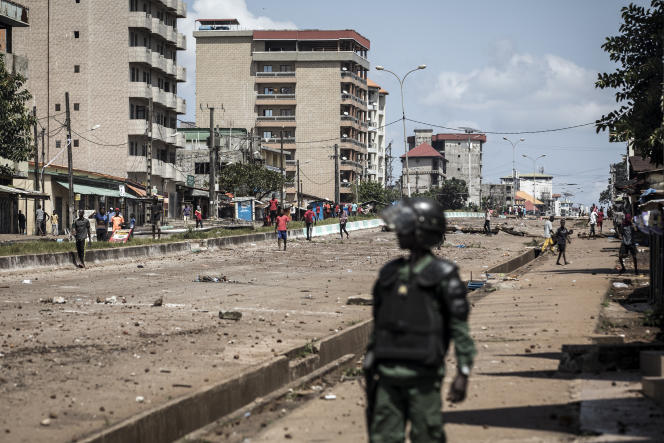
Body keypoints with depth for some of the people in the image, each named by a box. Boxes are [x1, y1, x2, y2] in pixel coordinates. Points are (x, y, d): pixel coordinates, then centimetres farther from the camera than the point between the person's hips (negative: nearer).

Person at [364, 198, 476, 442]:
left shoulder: (442, 276, -4)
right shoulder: (390, 273, 13)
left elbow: (460, 327, -6)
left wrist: (463, 373, -10)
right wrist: (369, 367, 18)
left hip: (422, 376, -5)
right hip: (387, 375, 5)